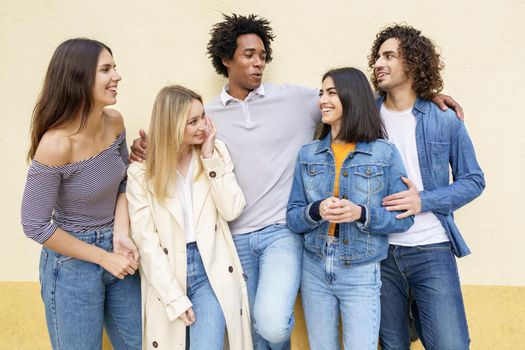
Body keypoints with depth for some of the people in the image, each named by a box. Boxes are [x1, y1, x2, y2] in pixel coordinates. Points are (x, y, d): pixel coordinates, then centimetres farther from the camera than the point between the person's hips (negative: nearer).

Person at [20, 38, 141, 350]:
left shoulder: (114, 121, -8)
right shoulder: (56, 144, -25)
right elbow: (35, 225, -18)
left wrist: (122, 234, -9)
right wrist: (103, 257, -13)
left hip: (115, 251, 6)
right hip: (73, 265, -5)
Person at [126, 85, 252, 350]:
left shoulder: (217, 152, 2)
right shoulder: (141, 172, -6)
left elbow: (232, 211, -6)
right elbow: (146, 240, -9)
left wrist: (210, 157, -11)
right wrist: (175, 299, -12)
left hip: (212, 270, 1)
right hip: (168, 274, -1)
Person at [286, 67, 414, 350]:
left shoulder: (385, 153, -6)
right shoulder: (307, 154, 3)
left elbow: (404, 218, -5)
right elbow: (292, 218, 2)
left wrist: (362, 214, -22)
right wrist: (316, 211, -18)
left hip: (361, 275, -3)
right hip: (315, 270, 3)